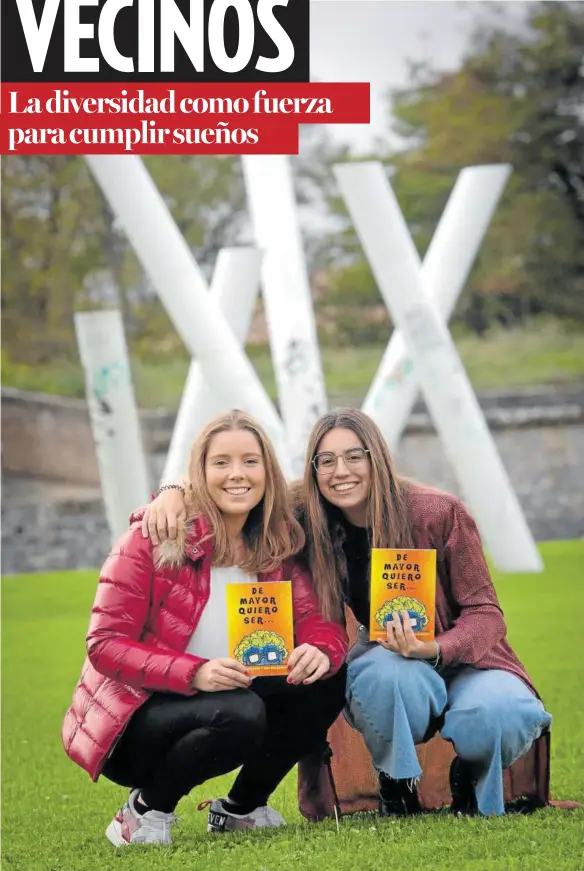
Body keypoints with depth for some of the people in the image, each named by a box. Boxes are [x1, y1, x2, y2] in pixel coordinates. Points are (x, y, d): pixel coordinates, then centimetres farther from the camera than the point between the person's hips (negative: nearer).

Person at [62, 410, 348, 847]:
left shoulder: (277, 548, 2)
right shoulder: (154, 538, -14)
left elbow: (320, 622, -4)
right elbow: (105, 645, -18)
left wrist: (320, 651, -30)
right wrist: (194, 674, -32)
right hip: (131, 721, -6)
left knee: (330, 680, -11)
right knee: (239, 714, -34)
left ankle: (242, 808, 7)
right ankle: (145, 811, -8)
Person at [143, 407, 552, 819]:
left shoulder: (440, 514, -17)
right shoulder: (307, 515, -11)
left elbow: (484, 612, -12)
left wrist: (432, 650, -32)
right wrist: (175, 494, -24)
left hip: (460, 656, -1)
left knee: (494, 715, -35)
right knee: (387, 675, -37)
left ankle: (471, 775, 1)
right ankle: (396, 783, -8)